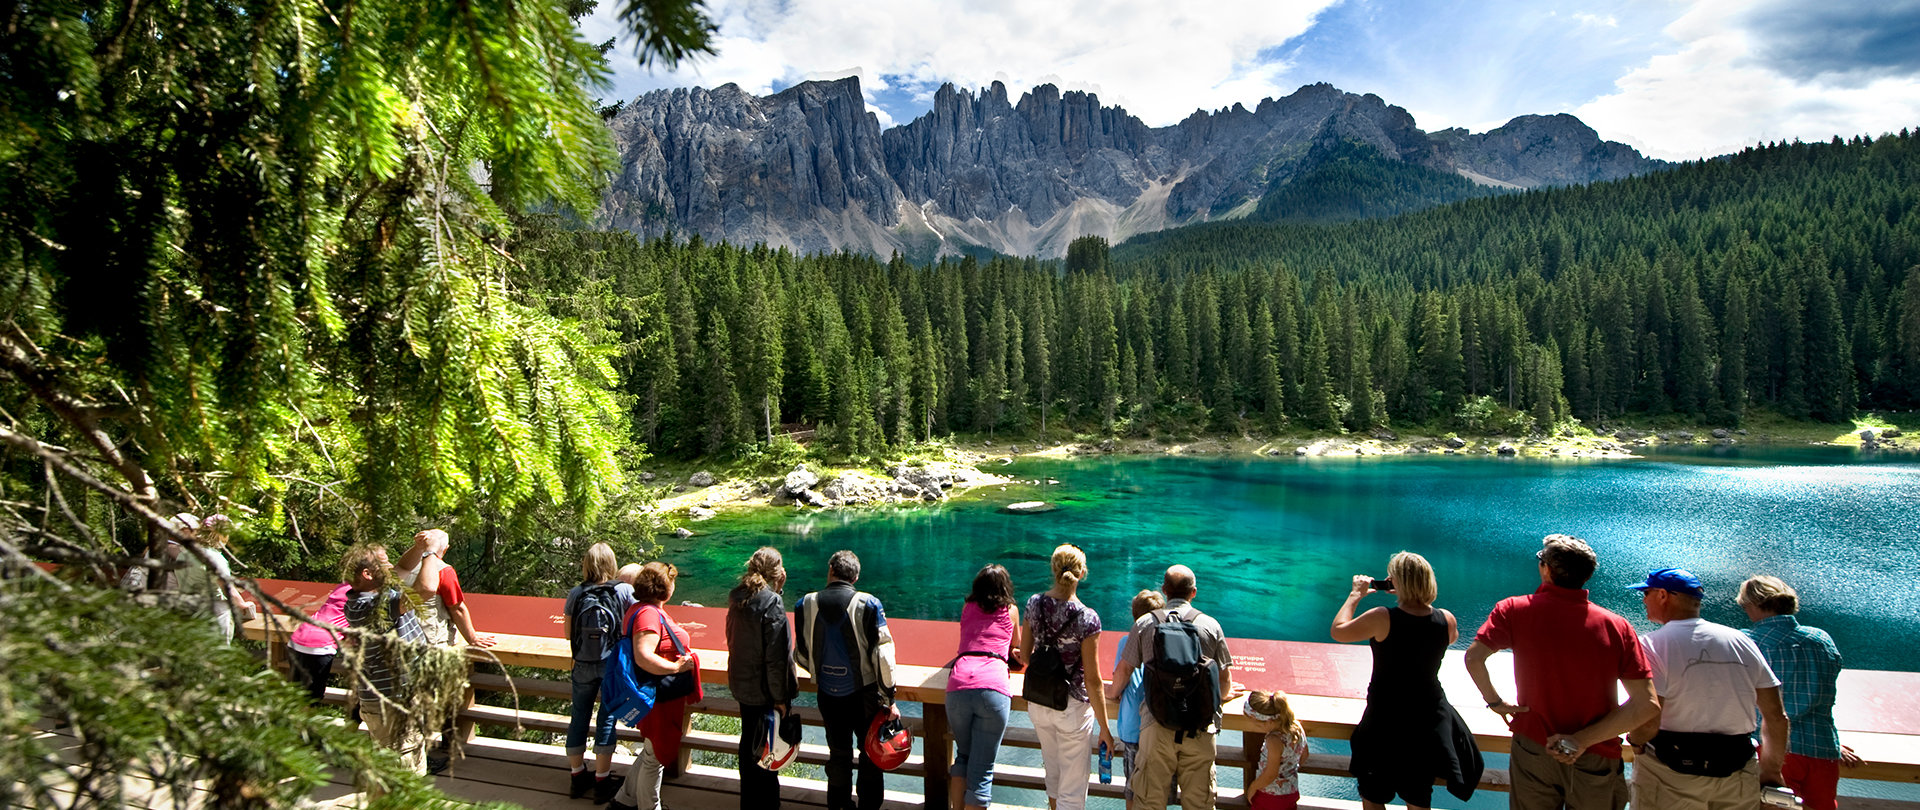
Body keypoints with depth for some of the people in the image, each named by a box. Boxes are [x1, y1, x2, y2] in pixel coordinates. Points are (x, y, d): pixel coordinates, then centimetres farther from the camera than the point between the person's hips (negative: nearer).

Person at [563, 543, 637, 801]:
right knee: (607, 719, 8)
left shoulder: (575, 594, -7)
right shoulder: (624, 591, -12)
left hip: (583, 666, 2)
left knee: (579, 717, 15)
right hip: (612, 666, -2)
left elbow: (568, 633, 0)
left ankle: (577, 776, 29)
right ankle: (602, 780, 15)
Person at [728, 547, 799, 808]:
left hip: (741, 684, 8)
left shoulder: (737, 597, 1)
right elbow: (776, 656, -22)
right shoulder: (772, 603, -23)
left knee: (749, 742, 22)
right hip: (764, 689, -8)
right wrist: (780, 696, -16)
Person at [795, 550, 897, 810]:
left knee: (838, 752, 19)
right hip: (863, 692, -3)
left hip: (828, 693, 3)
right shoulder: (868, 604, -14)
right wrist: (889, 697, -5)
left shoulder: (806, 604, -6)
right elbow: (883, 654, -14)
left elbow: (801, 655, 4)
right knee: (870, 753, 13)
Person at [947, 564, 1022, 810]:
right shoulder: (1011, 611, 19)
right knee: (981, 770, 2)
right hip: (993, 689, -2)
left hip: (958, 687, 2)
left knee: (963, 756, 22)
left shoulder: (967, 607, 23)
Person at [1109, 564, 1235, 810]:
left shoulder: (1145, 623, 5)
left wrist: (1113, 692, 30)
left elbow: (1124, 670, 10)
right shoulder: (1210, 625, 6)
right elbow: (1225, 676, 12)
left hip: (1157, 724, 0)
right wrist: (1223, 695, 34)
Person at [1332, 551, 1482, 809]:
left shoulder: (1382, 619, -24)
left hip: (1386, 721, -4)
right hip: (1429, 718, 4)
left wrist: (1355, 595, -1)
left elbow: (1338, 631, -11)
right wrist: (1417, 600, 10)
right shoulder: (1446, 619, -12)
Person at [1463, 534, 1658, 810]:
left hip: (1533, 750, 0)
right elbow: (1646, 705, -13)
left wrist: (1493, 701, -1)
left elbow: (1474, 658, -18)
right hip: (1597, 759, 0)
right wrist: (1583, 740, -13)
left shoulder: (1515, 610, -12)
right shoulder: (1617, 626, -11)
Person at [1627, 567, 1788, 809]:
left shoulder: (1653, 644, -11)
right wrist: (1770, 771, 19)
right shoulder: (1742, 641, 6)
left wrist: (1634, 740, 3)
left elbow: (1647, 724, -18)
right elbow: (1776, 717, 8)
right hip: (1738, 778, 5)